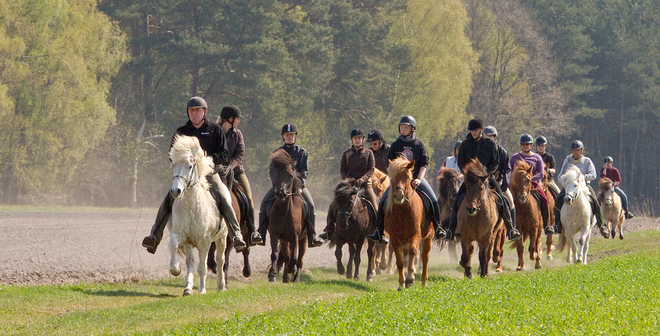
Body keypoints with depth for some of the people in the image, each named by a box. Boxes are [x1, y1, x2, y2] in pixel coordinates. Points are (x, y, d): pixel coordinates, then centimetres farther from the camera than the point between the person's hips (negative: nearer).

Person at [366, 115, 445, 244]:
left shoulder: (419, 144, 3)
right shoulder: (396, 145, 6)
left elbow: (424, 164, -2)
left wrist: (419, 179, -16)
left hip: (416, 178, -1)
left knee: (433, 201, -18)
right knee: (383, 202, -12)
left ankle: (437, 227, -3)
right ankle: (379, 232, -4)